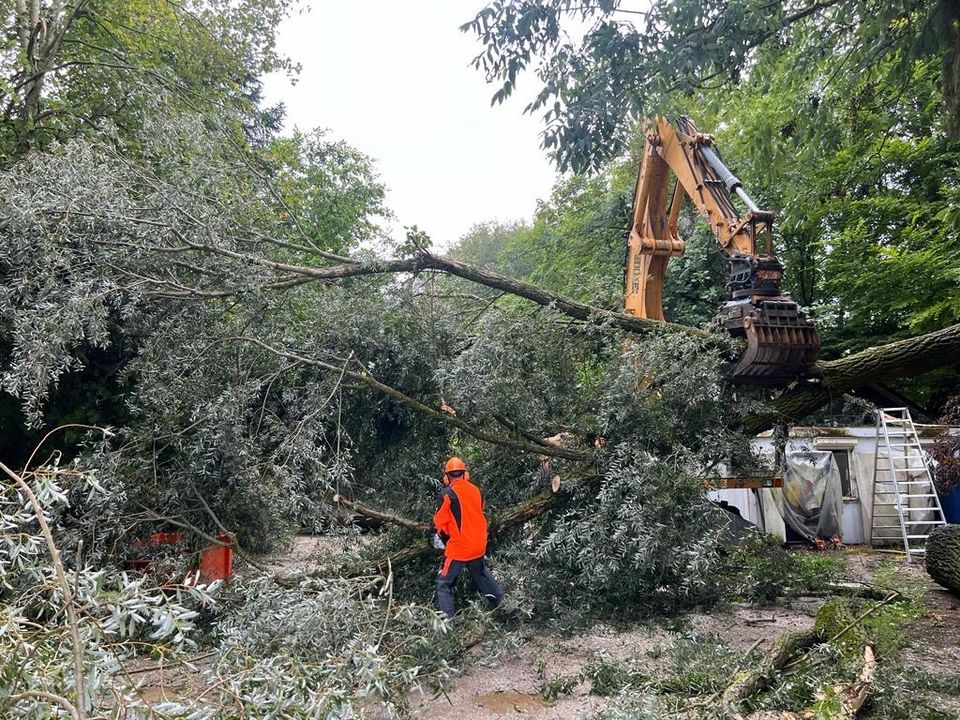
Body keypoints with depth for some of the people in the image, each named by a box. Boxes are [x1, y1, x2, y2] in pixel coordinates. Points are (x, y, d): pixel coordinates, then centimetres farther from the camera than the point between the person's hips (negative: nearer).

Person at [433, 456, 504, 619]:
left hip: (458, 548, -6)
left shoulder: (446, 494, -14)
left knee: (444, 583, 4)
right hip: (478, 545, 6)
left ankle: (446, 618, -5)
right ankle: (499, 599, 37)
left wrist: (446, 540, 11)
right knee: (482, 574, 29)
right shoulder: (476, 490, 2)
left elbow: (440, 522, -8)